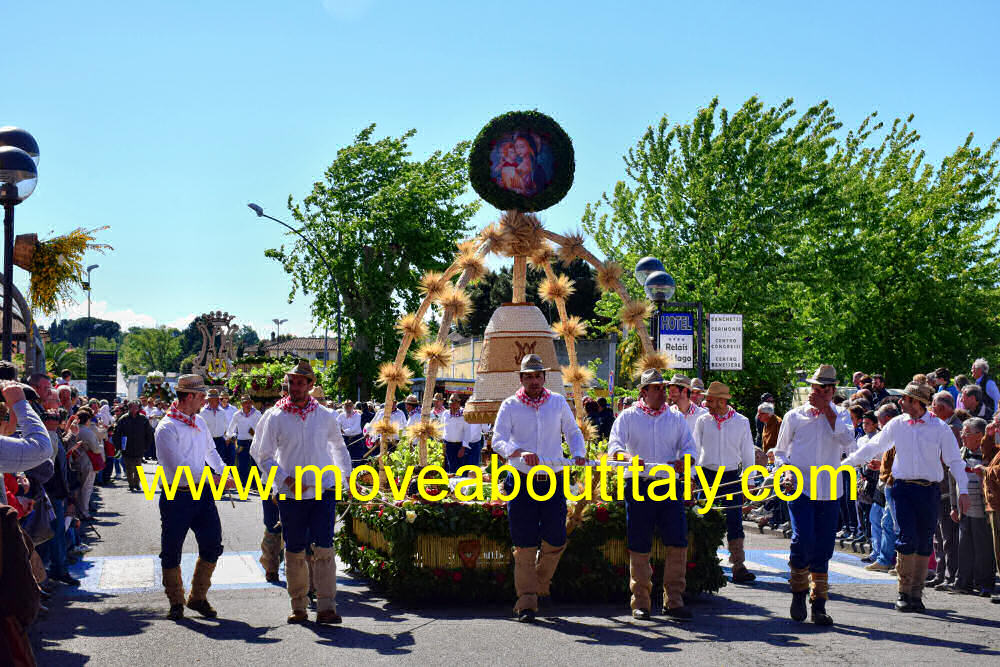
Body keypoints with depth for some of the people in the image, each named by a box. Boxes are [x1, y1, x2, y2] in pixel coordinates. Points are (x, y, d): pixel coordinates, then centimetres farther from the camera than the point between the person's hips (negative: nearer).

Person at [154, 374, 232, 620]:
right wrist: (216, 481, -18)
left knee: (212, 545, 3)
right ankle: (176, 602, 21)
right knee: (171, 552, 4)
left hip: (203, 494, 6)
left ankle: (198, 597, 20)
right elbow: (180, 469, -20)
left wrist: (224, 470, 9)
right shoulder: (166, 428, -14)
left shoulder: (200, 422, 10)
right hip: (177, 497, -6)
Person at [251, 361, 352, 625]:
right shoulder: (275, 417, 0)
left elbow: (339, 446, 22)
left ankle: (326, 607, -7)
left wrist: (347, 474, 16)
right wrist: (286, 479, -8)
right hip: (291, 494, 0)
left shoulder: (325, 416, 5)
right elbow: (263, 456, 2)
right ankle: (298, 606, 19)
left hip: (324, 490, 0)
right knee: (295, 551, 6)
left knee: (324, 548, -8)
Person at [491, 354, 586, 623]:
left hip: (553, 481, 2)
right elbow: (498, 441, -9)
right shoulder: (509, 406, 2)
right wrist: (520, 452, -29)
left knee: (555, 540, 1)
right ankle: (526, 602, 5)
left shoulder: (558, 402, 9)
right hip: (522, 482, -2)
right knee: (524, 545, -2)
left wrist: (578, 454, -4)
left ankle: (538, 586, 28)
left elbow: (573, 432, 17)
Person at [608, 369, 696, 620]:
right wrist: (629, 457, -28)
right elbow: (614, 445, -6)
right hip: (639, 487, -2)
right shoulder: (628, 416, 6)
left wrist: (683, 461, -15)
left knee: (678, 543, -5)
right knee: (639, 547, 1)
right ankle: (640, 602, 12)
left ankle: (673, 601, 4)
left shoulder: (676, 418, 13)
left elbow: (689, 447, 9)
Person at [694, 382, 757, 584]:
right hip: (706, 475, 1)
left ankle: (738, 567, -2)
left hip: (731, 476, -1)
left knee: (735, 522, -4)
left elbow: (748, 454, 8)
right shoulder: (703, 421, 2)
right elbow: (694, 450, 8)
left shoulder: (741, 422, 2)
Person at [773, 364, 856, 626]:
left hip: (829, 491, 2)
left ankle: (818, 605, 9)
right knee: (803, 538, -18)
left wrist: (828, 411, -7)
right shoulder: (794, 416, 8)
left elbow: (848, 442, -9)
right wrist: (786, 471, -5)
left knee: (823, 548, 1)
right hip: (800, 488, -2)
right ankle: (798, 592, 4)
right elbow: (780, 451, 14)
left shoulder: (840, 416, 12)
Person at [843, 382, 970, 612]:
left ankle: (916, 593, 14)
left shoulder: (940, 428, 1)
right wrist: (845, 462, 20)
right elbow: (873, 448, 19)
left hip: (929, 490, 0)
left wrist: (963, 491, -5)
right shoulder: (897, 425, 7)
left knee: (924, 544, 4)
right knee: (907, 538, -10)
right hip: (903, 487, 1)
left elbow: (955, 461, 4)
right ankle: (904, 592, 0)